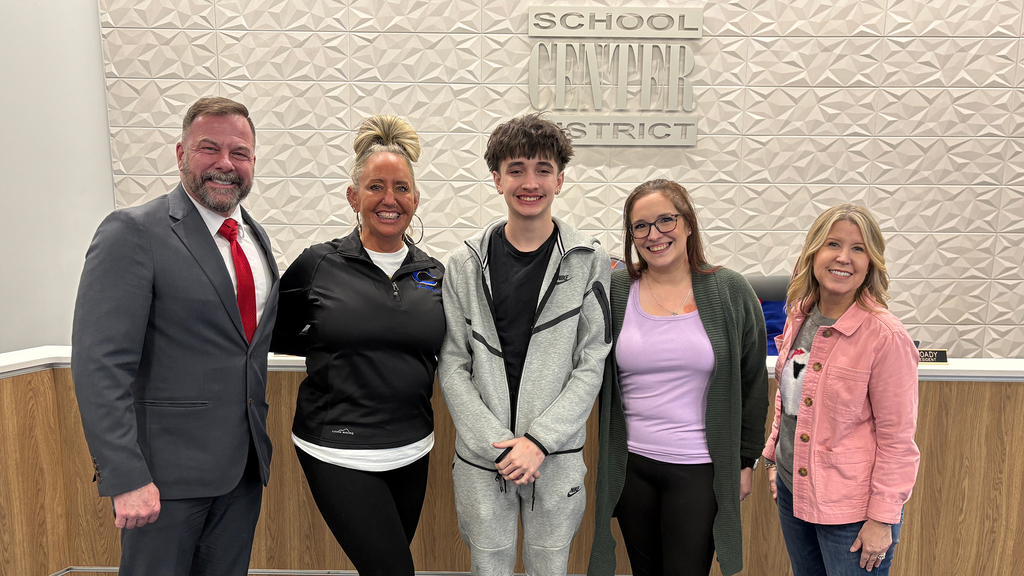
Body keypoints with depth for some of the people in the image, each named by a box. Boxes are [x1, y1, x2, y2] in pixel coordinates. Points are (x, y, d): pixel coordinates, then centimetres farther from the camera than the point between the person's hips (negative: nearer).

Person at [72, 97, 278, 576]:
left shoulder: (256, 236, 10)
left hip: (244, 464, 6)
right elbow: (100, 367, -17)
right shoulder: (133, 233, -12)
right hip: (167, 471, -6)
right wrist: (126, 479, -20)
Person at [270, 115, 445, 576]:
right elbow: (275, 335, 7)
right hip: (339, 452, -4)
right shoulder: (318, 265, -5)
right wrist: (331, 343, -2)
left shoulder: (433, 275, 3)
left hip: (411, 451, 4)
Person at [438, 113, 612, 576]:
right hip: (480, 458, 1)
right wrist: (495, 444, -11)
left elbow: (591, 365, -4)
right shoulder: (465, 264, -1)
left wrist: (539, 441, -12)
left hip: (557, 457, 0)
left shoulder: (588, 261, -3)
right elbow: (452, 366, -2)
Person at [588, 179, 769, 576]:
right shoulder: (613, 293, -2)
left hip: (699, 469, -1)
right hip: (629, 465, 2)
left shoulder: (730, 293, -3)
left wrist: (746, 461, 5)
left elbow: (753, 385, 4)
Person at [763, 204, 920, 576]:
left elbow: (897, 438, -15)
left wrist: (882, 518, -13)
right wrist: (774, 456, 14)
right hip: (792, 488, 6)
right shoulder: (799, 316, 0)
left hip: (851, 508, -6)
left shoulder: (885, 336, -19)